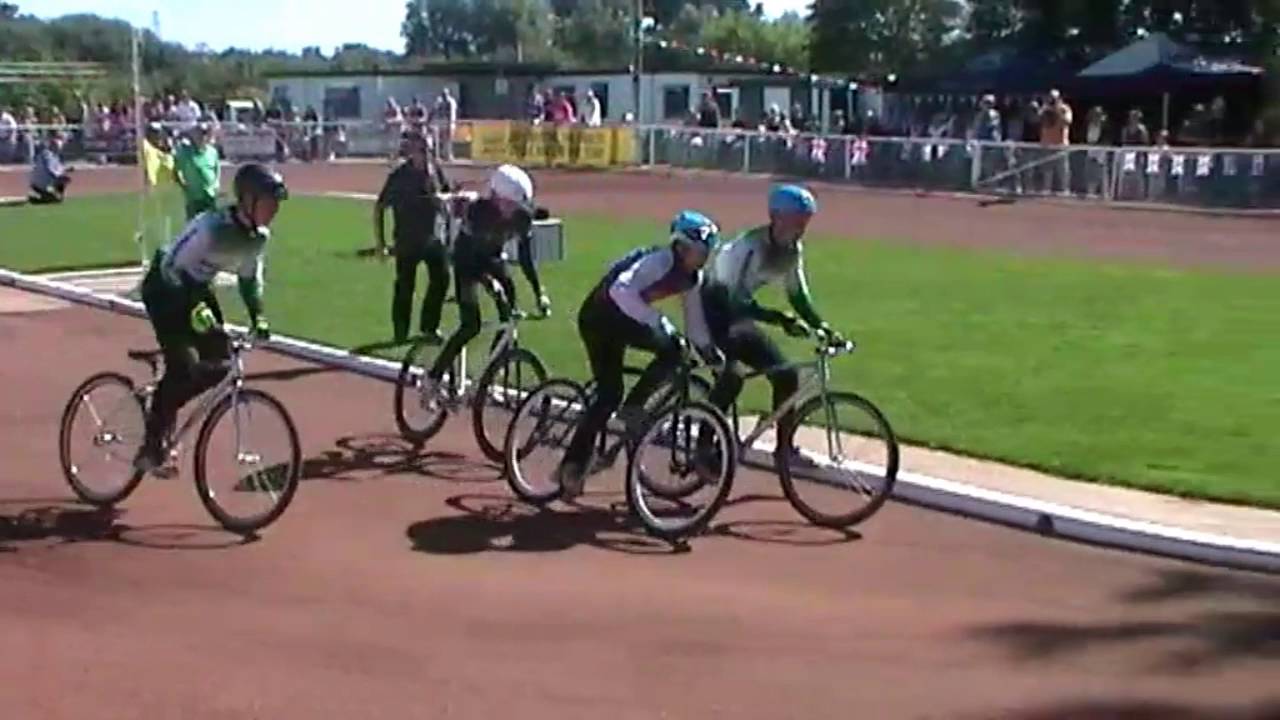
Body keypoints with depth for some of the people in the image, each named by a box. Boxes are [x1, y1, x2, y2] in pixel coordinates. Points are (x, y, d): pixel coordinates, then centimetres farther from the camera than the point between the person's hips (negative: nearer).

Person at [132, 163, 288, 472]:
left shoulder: (259, 236, -9)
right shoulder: (212, 227, -32)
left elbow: (250, 277, 6)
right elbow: (171, 267, -29)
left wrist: (257, 316, -6)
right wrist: (196, 308, -39)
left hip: (197, 288, 8)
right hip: (165, 288, -7)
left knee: (220, 365, -2)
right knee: (184, 367, -19)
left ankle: (165, 403, 22)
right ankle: (152, 445, -6)